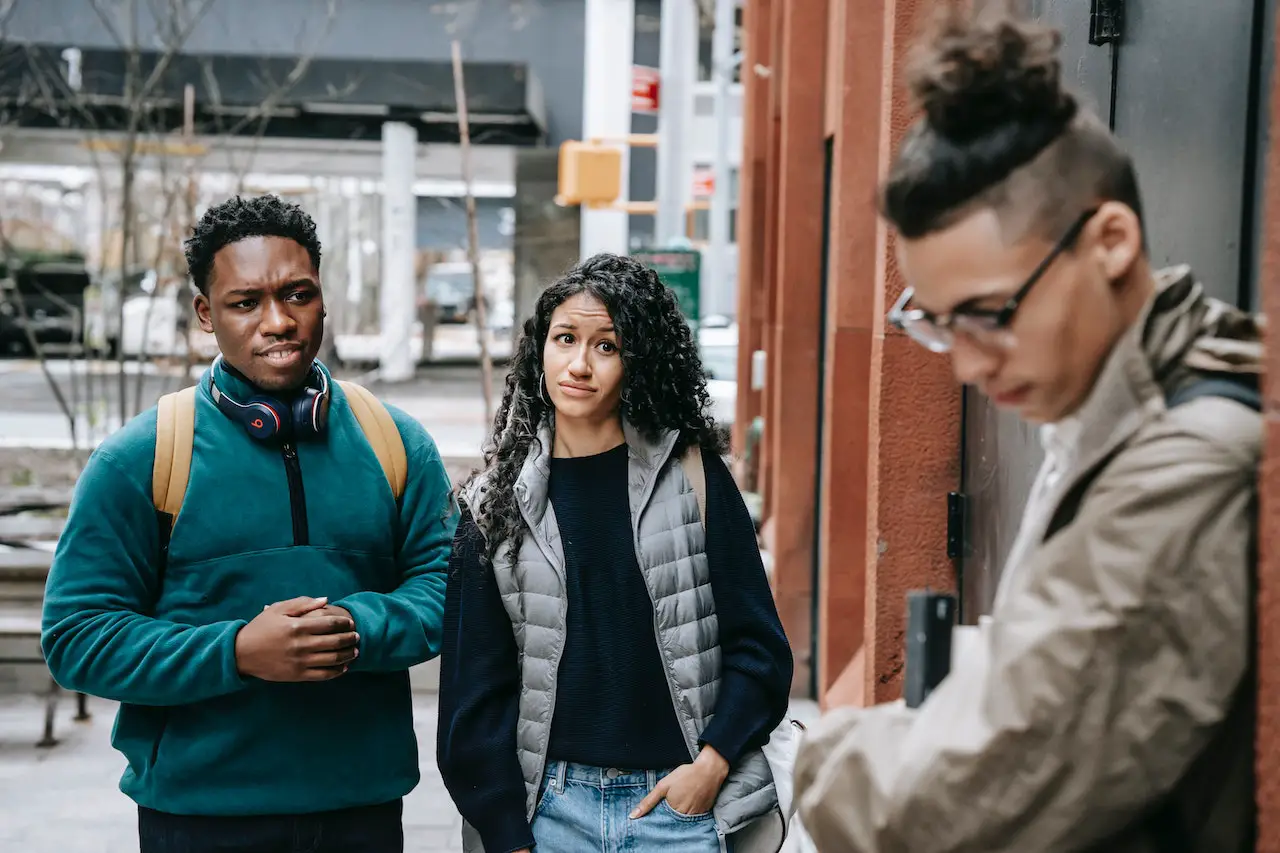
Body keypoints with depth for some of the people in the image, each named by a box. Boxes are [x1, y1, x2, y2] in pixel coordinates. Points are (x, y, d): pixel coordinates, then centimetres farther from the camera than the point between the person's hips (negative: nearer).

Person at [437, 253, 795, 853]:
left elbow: (759, 646, 1)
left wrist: (712, 764, -9)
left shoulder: (694, 478, 0)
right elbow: (475, 687, 4)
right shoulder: (497, 503, 4)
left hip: (681, 802, -1)